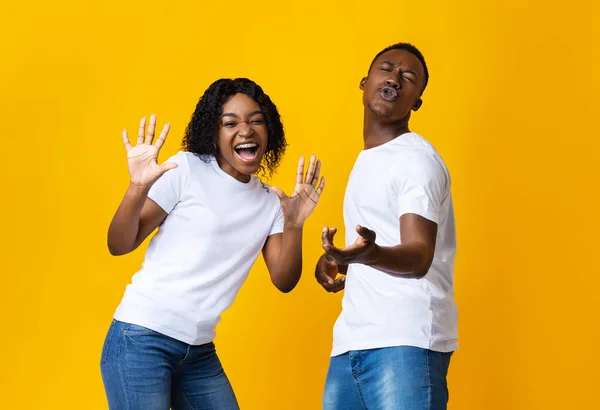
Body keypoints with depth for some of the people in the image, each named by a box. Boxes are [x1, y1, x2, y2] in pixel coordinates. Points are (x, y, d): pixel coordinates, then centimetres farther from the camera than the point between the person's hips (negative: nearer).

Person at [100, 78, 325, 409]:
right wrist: (138, 187, -26)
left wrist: (294, 224, -11)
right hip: (144, 337, -6)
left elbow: (284, 281, 4)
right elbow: (119, 245, -9)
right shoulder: (187, 170, -7)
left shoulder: (270, 202, 8)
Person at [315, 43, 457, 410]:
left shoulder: (417, 157, -4)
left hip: (406, 341, -8)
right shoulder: (366, 159, 22)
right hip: (351, 341, 8)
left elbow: (418, 256, -16)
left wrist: (370, 254, -36)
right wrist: (337, 260, 12)